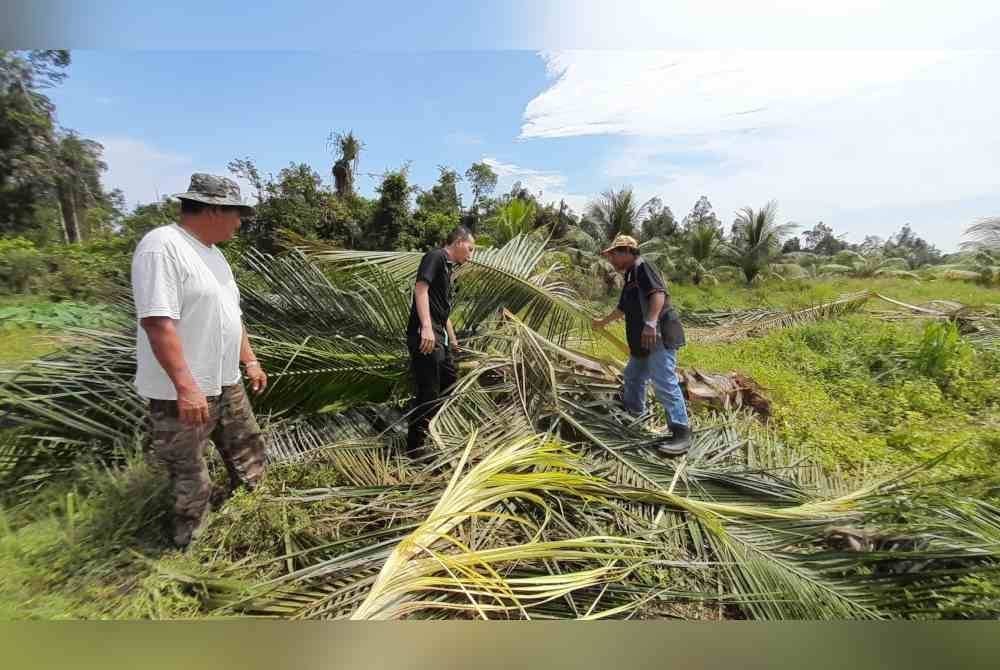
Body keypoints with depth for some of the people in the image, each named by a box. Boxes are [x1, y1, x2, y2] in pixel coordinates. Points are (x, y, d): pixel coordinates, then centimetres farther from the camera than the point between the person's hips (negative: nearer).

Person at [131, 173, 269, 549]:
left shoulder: (211, 252, 12)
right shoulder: (162, 246, -19)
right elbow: (157, 321, -26)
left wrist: (250, 360, 18)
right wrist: (186, 386, -28)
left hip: (227, 384, 9)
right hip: (182, 394, -9)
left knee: (248, 459, 20)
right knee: (191, 482, 8)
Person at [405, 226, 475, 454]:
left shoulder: (448, 268, 22)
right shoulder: (435, 257, -5)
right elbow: (420, 288, -19)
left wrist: (453, 342, 31)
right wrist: (426, 327, -29)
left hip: (439, 338, 10)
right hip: (425, 336, -10)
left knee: (449, 388, 19)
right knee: (428, 395, -7)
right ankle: (414, 449, 5)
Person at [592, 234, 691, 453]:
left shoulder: (642, 268, -8)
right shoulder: (630, 277, 22)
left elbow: (659, 293, -25)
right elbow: (622, 308, 37)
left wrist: (651, 322, -37)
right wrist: (603, 322, 51)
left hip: (659, 337, -11)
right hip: (643, 341, 11)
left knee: (664, 384, -13)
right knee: (633, 375, 24)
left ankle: (681, 433, -8)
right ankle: (634, 410, 46)